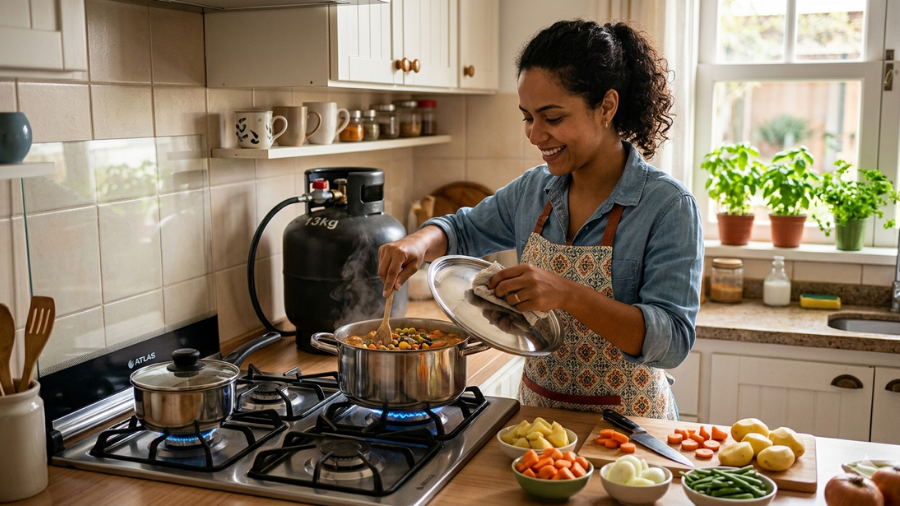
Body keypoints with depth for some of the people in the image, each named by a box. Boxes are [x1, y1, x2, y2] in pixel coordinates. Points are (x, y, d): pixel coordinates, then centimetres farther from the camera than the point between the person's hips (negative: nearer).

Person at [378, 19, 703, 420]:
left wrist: (568, 295, -33)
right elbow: (463, 230, 19)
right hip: (537, 412, 4)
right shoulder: (533, 191, 3)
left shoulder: (668, 206, -14)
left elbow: (672, 339, -20)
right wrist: (419, 243, -4)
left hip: (625, 421, -4)